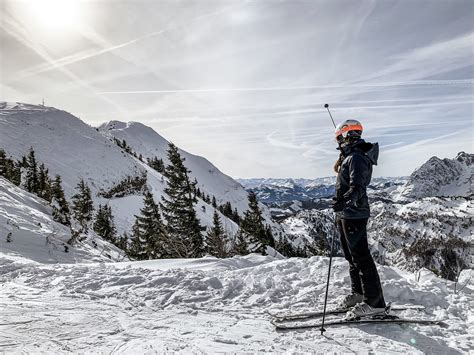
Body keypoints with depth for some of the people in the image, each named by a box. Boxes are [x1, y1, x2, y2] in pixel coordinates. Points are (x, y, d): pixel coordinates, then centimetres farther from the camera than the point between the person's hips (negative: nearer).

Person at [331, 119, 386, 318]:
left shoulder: (356, 158, -16)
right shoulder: (350, 157, 14)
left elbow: (357, 187, -29)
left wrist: (344, 201, -44)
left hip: (354, 215, -10)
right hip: (345, 214, 10)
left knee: (361, 257, -6)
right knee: (351, 256, 17)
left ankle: (374, 302, 2)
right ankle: (358, 293, 30)